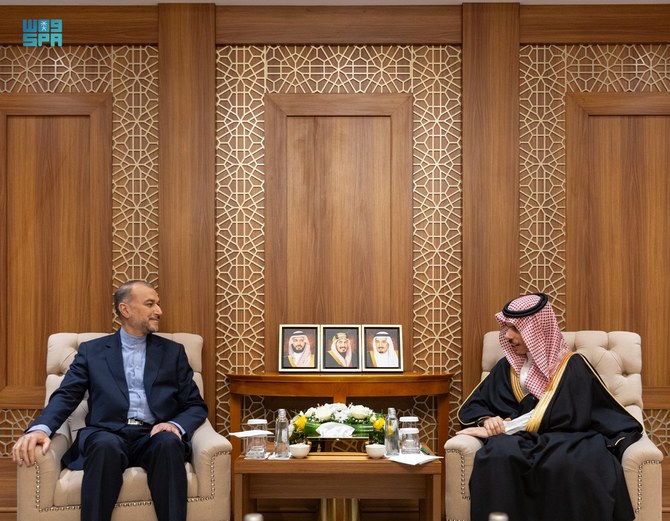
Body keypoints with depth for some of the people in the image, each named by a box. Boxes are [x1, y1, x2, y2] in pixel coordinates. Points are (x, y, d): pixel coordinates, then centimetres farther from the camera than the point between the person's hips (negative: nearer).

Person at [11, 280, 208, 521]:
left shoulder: (173, 352, 18)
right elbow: (65, 396, 6)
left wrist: (177, 425, -10)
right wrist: (40, 428, -16)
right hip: (107, 435, -1)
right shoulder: (91, 350, 16)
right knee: (107, 445, -37)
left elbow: (196, 406, 14)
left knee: (168, 442, -35)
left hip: (153, 437, 1)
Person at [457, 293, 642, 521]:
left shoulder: (573, 366, 3)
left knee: (570, 464, -41)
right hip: (520, 441, 3)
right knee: (498, 455, -36)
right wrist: (487, 420, -5)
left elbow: (564, 418, -8)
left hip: (565, 440, -3)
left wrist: (510, 426, -12)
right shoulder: (508, 366, 16)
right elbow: (473, 406, 20)